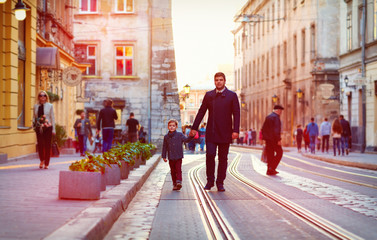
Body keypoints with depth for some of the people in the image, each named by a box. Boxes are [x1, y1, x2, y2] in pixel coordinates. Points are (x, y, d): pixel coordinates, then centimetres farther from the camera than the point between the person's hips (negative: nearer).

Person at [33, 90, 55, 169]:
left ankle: (46, 163, 8)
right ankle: (42, 160, 20)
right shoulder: (36, 106, 10)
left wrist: (53, 129, 1)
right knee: (40, 144, -2)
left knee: (47, 145, 0)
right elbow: (34, 117, 15)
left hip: (48, 127, -2)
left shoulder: (50, 106, 4)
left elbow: (52, 117, 4)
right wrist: (33, 125, 1)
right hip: (39, 128, 2)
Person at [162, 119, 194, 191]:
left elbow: (186, 140, -10)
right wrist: (164, 156, 9)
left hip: (178, 157, -3)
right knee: (173, 171, 7)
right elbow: (164, 147, 11)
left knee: (178, 170, -11)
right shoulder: (166, 137, 7)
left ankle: (179, 182, -18)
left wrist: (191, 136, -29)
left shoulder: (180, 135, 0)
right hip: (171, 158, 3)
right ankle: (175, 184, 14)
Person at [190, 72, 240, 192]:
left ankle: (220, 183, 13)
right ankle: (210, 181, 9)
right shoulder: (208, 95, 10)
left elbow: (236, 114, -1)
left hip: (225, 133, -1)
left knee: (223, 158, 4)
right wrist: (194, 128, 6)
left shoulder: (232, 95, 3)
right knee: (210, 155, -7)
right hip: (211, 132, 1)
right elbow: (201, 112, 11)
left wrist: (236, 130, -11)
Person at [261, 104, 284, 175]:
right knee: (279, 152, 2)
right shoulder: (276, 117, -13)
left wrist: (264, 137, 20)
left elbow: (263, 128, 18)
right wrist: (279, 139, -20)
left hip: (267, 139, 8)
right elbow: (276, 129, -20)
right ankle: (272, 168, -6)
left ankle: (269, 170, 10)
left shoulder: (268, 117, 15)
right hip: (274, 139, -8)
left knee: (270, 154, 10)